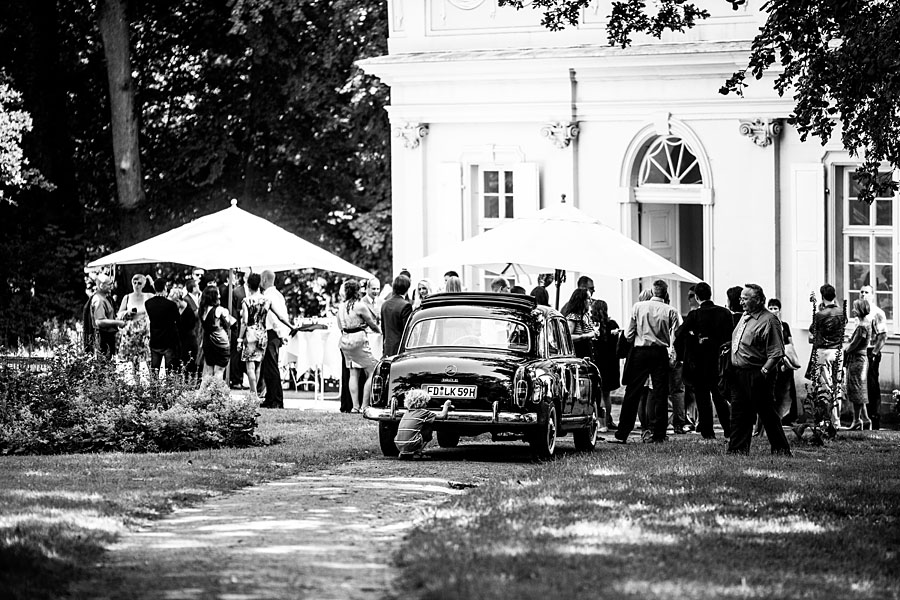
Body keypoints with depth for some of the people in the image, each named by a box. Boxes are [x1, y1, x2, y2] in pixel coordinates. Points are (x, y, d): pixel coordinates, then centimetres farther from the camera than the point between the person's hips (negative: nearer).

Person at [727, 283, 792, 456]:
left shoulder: (768, 321, -11)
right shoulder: (745, 317, 15)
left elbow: (776, 352, -15)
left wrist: (764, 371, -23)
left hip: (757, 375, -8)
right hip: (738, 374, 8)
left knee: (767, 414, -2)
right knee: (738, 414, 8)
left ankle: (781, 449, 7)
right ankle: (738, 449, 12)